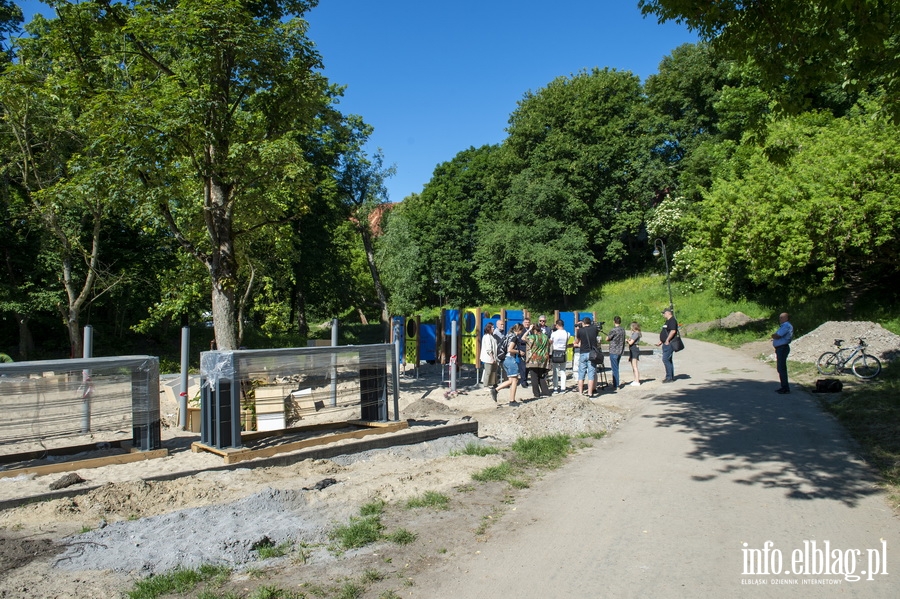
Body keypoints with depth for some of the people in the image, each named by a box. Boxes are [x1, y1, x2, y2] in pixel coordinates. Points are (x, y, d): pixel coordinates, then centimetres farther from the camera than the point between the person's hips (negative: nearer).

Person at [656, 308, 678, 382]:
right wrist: (661, 342, 22)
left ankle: (669, 377, -9)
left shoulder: (672, 321, -13)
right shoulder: (668, 321, 20)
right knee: (668, 360, 12)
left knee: (666, 359, -12)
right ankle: (671, 377, 17)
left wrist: (667, 340, -23)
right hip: (666, 344, 11)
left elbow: (673, 331, -26)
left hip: (669, 344, -11)